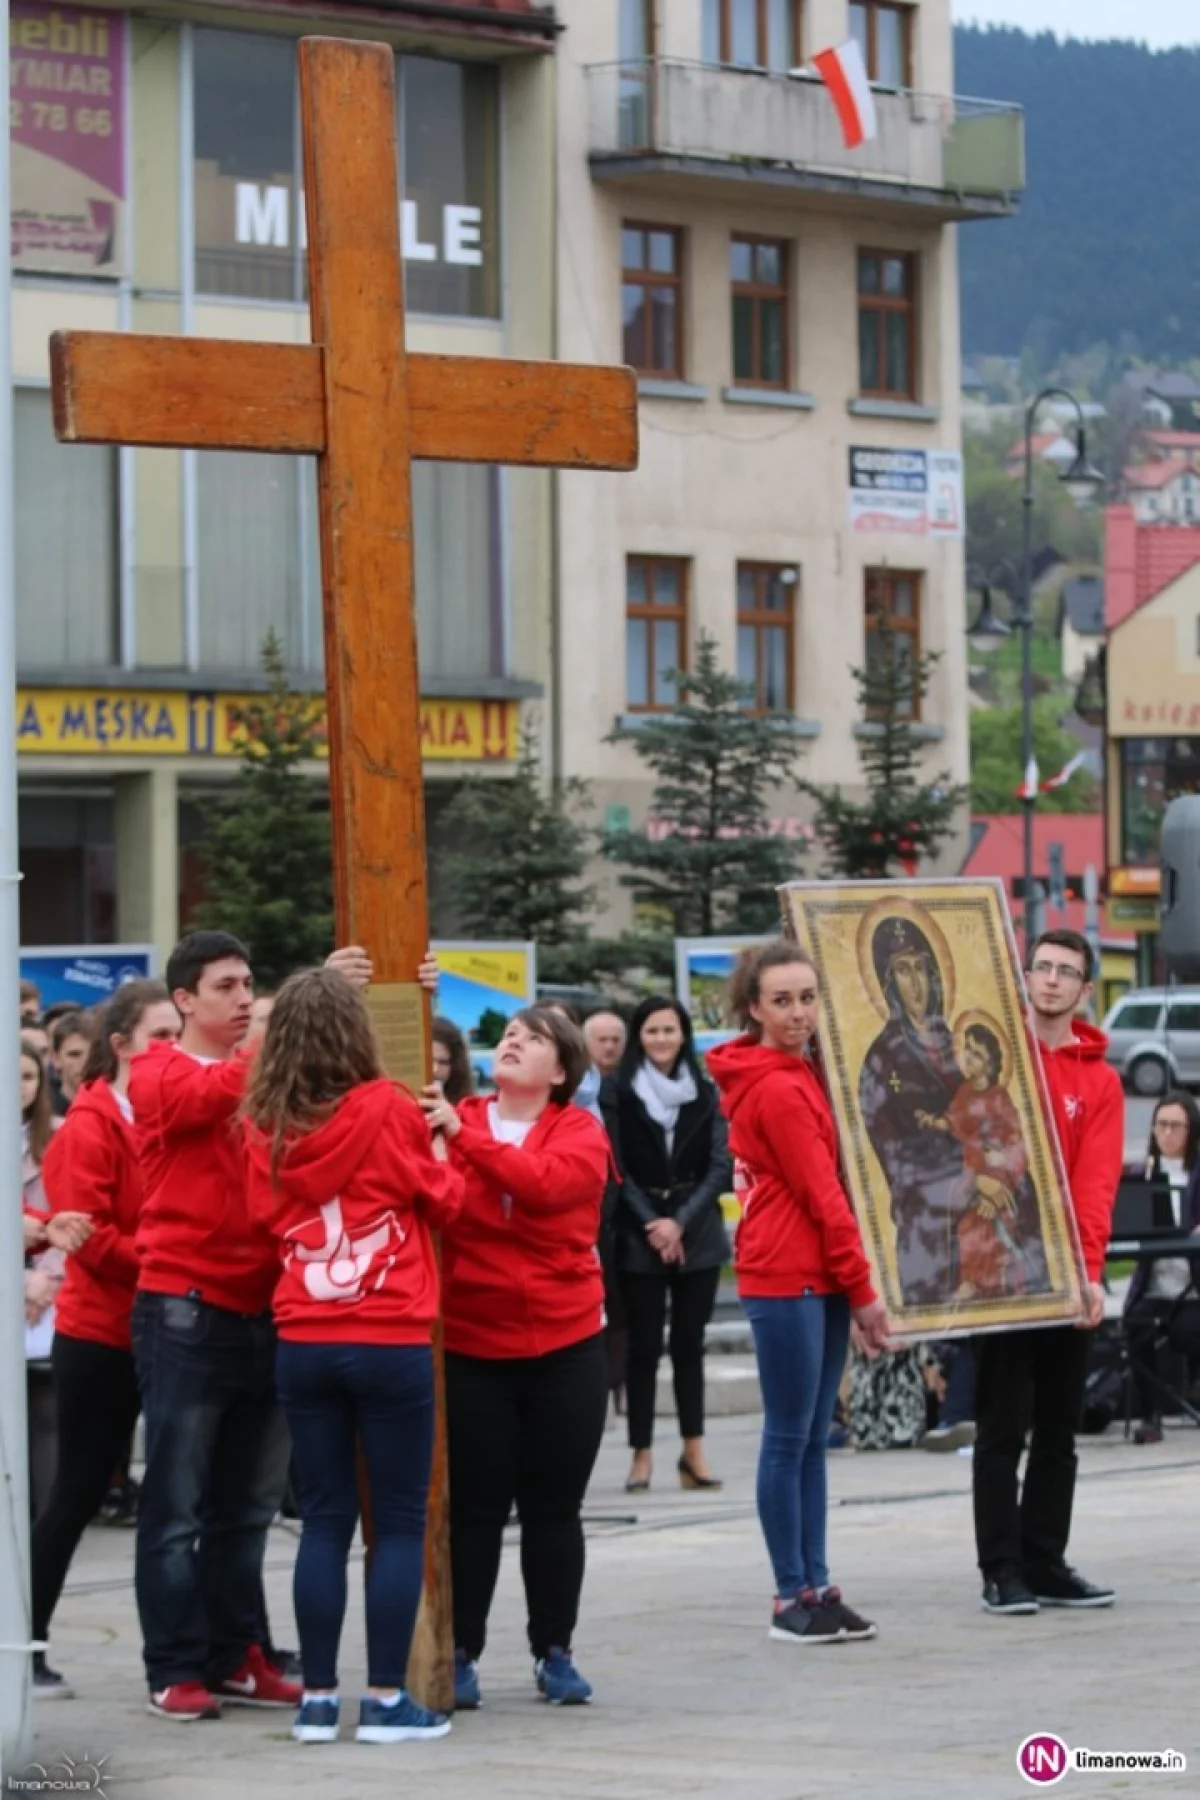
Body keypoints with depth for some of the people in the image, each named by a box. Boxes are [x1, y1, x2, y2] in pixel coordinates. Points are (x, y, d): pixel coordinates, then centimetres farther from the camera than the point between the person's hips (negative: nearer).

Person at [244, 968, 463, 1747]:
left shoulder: (268, 1128, 2)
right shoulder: (387, 1110, -8)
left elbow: (267, 1217, 11)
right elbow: (444, 1200, 2)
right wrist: (442, 1151, 20)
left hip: (303, 1345, 4)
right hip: (391, 1342, -4)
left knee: (325, 1520, 9)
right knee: (400, 1522, 3)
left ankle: (318, 1698, 8)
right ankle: (387, 1699, 1)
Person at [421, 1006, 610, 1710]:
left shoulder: (580, 1132, -2)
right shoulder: (449, 1120, 1)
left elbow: (545, 1183, -23)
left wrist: (464, 1133, -26)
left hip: (566, 1346, 0)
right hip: (471, 1350, 0)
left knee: (555, 1509, 9)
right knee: (475, 1509, 4)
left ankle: (555, 1653, 19)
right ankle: (461, 1654, 12)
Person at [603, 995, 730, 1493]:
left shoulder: (705, 1094, 7)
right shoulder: (618, 1092, 1)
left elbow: (721, 1166, 2)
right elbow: (617, 1167, -2)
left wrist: (680, 1222, -9)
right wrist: (652, 1223, -11)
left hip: (696, 1234, 2)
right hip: (640, 1237, -2)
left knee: (689, 1343, 4)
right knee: (645, 1345, -2)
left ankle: (694, 1451, 6)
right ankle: (641, 1454, 0)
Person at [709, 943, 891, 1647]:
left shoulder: (801, 1074, 14)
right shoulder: (776, 1089, -14)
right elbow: (822, 1195, -14)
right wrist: (863, 1290, -11)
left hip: (822, 1278, 9)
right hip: (786, 1278, -9)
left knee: (814, 1438, 10)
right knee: (791, 1437, -4)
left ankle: (817, 1586, 14)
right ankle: (793, 1597, 1)